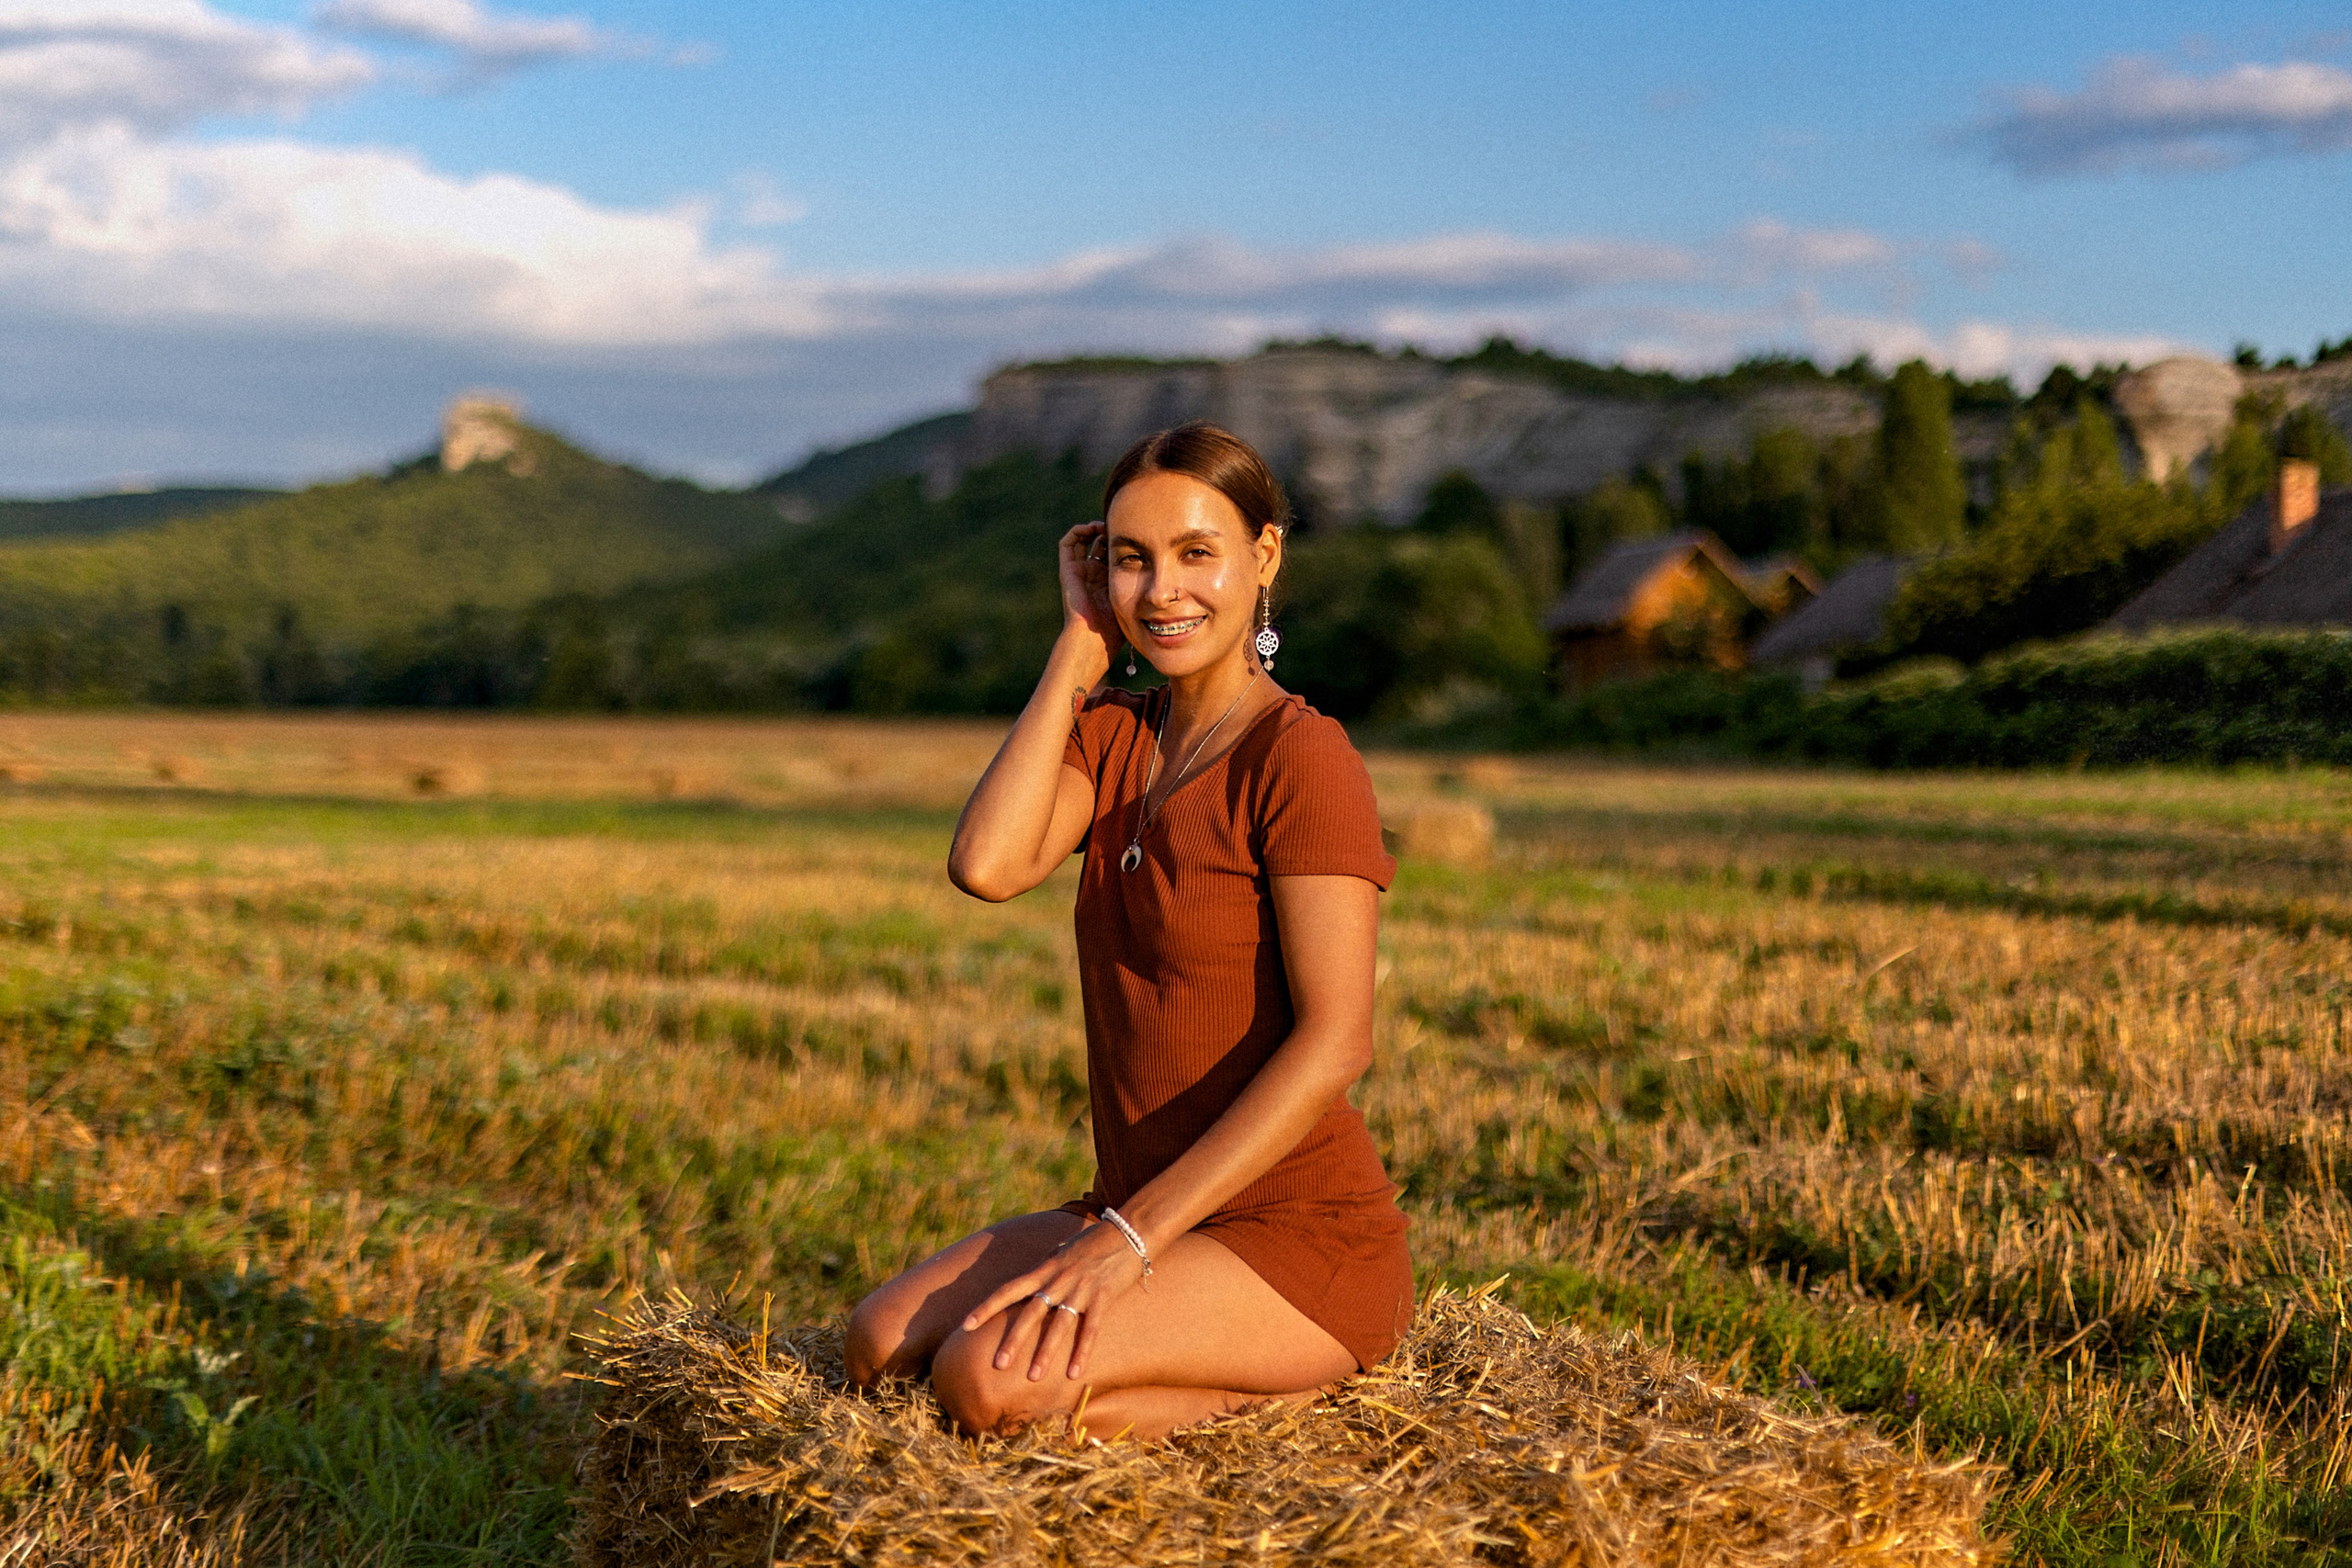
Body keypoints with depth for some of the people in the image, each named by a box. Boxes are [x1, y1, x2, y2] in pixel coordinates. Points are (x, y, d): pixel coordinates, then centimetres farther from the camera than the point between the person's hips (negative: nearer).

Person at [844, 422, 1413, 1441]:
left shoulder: (1302, 757, -12)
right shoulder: (1111, 735, 11)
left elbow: (1335, 1041, -20)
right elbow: (988, 865, -10)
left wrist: (1130, 1237, -25)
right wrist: (1081, 644, -4)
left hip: (1304, 1240, -7)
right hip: (1146, 1220, 7)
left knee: (986, 1381, -27)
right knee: (880, 1344, -14)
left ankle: (1276, 1397, -6)